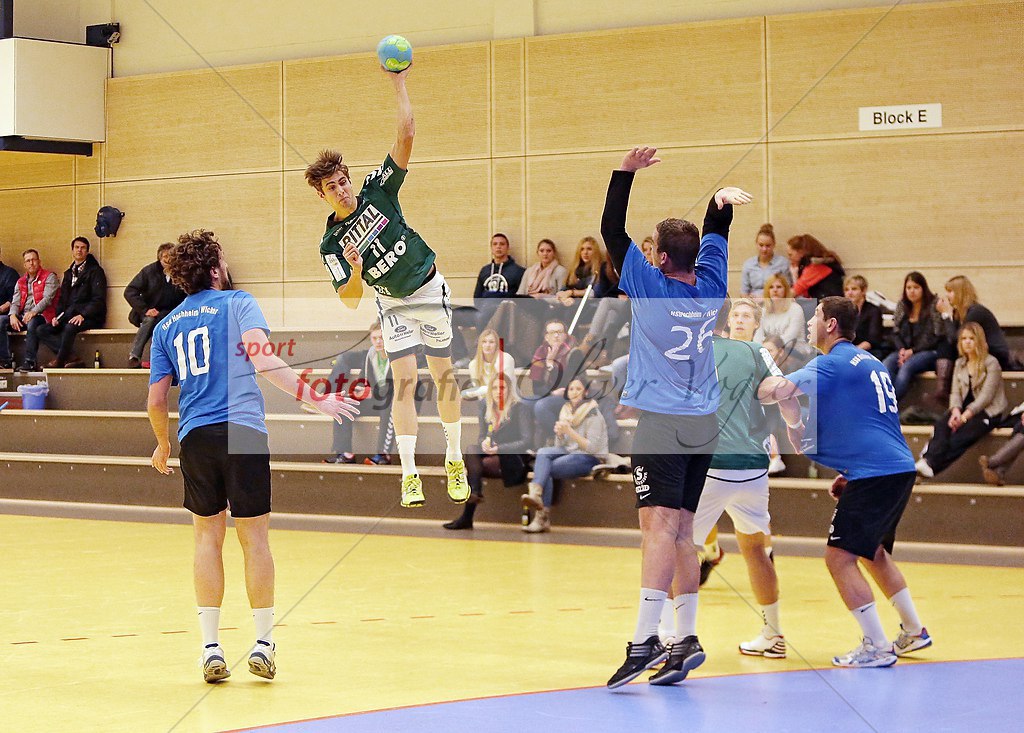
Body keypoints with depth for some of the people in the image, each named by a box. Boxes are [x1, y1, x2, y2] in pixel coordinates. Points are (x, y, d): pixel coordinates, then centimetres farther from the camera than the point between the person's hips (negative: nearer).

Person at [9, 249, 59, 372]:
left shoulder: (49, 277, 2)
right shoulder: (21, 282, 20)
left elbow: (47, 298, -11)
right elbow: (15, 302, 13)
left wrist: (33, 312, -27)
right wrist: (13, 315, -11)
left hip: (42, 315, -6)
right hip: (23, 316, 6)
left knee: (32, 322, -39)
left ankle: (29, 362, -41)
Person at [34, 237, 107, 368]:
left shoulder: (95, 271, 0)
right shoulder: (69, 273, 22)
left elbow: (99, 300, -9)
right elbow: (62, 298, 23)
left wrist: (83, 315, -23)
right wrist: (57, 316, 3)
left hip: (91, 317, -7)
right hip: (69, 316, 7)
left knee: (70, 327, -37)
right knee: (43, 330, -12)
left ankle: (59, 361, -22)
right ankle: (72, 358, -25)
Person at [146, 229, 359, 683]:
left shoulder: (166, 327, 15)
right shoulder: (237, 304, 3)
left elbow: (156, 400, 14)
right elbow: (263, 361, -13)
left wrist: (163, 446, 32)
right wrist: (315, 399, -17)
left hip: (194, 437, 4)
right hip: (242, 430, -4)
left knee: (208, 536, 11)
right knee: (254, 538, 3)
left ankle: (210, 647, 7)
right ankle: (264, 643, 7)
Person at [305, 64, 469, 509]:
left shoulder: (377, 191, -10)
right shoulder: (331, 245, -9)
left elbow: (406, 137, -18)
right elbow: (350, 302, -11)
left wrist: (398, 84, -22)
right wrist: (356, 272, -32)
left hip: (430, 292, 0)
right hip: (393, 304, 0)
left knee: (444, 376, 4)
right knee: (404, 381, -11)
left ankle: (455, 461, 17)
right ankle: (409, 475, -10)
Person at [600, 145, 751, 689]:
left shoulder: (651, 286, -7)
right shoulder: (711, 286, 7)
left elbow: (612, 231, -2)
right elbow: (715, 231, 22)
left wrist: (626, 172, -1)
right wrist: (722, 199, 5)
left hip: (659, 422, -6)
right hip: (703, 423, 6)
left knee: (659, 526, -17)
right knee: (680, 532, 10)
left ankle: (644, 639, -26)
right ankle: (685, 638, 9)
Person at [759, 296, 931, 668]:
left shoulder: (833, 363, -9)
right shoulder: (869, 363, 20)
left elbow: (774, 390, -21)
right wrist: (850, 474, 23)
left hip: (874, 474, -10)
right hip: (899, 468, 10)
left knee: (839, 556, -7)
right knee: (872, 551, 24)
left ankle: (877, 648, -8)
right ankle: (913, 632, 30)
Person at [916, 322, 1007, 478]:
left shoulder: (991, 363, -3)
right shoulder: (960, 364, 16)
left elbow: (986, 396, -11)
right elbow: (955, 392, 8)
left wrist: (966, 415, -21)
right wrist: (955, 411, -15)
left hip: (988, 411, -5)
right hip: (965, 409, 5)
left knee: (958, 437, -33)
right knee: (941, 425, -29)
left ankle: (930, 465, -46)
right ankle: (927, 462, -50)